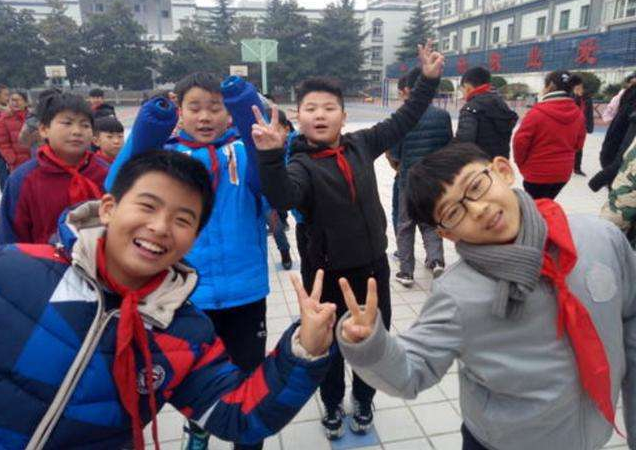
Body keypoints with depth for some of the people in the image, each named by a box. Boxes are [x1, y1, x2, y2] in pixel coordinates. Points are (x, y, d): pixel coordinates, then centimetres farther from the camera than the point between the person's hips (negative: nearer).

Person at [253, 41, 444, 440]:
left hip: (374, 264, 4)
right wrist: (271, 155, -51)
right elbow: (282, 197, -35)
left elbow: (403, 122, 9)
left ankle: (363, 399, 45)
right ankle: (333, 405, 41)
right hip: (329, 273, -4)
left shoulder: (361, 144, 0)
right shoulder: (301, 164, -14)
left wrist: (429, 79, 6)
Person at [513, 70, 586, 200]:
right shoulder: (578, 114, 0)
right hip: (563, 172, 6)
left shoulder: (537, 113, -18)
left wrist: (521, 163, 3)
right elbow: (578, 144, 10)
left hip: (538, 173, -6)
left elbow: (520, 141, -14)